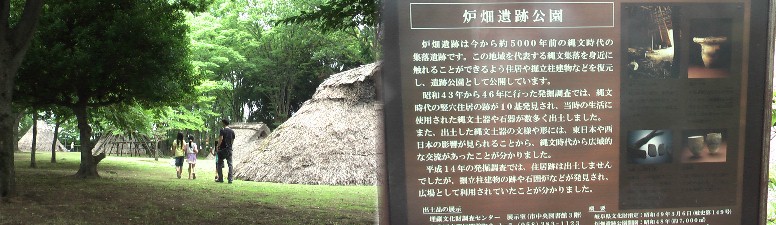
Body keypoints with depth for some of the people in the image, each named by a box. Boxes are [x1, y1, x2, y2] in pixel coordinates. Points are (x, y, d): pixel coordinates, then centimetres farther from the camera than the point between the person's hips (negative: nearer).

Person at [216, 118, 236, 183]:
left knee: (220, 164, 8)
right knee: (230, 164, 4)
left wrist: (218, 146, -4)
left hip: (222, 149, -4)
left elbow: (220, 139, -16)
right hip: (229, 149, 4)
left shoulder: (222, 130, -8)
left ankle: (220, 179, 9)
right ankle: (230, 179, 0)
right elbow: (232, 141, 9)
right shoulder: (232, 131, 6)